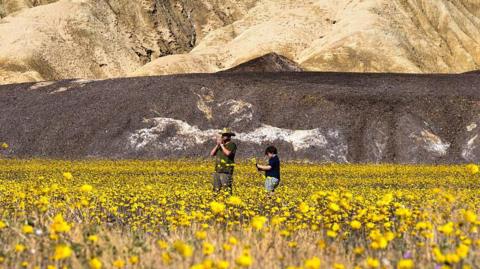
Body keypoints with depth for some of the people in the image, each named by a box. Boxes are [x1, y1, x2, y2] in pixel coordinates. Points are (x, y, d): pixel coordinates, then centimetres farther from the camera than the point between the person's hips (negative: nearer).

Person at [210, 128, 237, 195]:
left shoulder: (232, 145, -4)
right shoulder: (220, 145, 16)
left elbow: (228, 153, -22)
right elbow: (212, 154, 10)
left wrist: (221, 145, -12)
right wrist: (217, 145, -1)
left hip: (226, 171, -7)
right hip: (218, 171, 7)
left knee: (227, 189, -13)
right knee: (216, 189, 9)